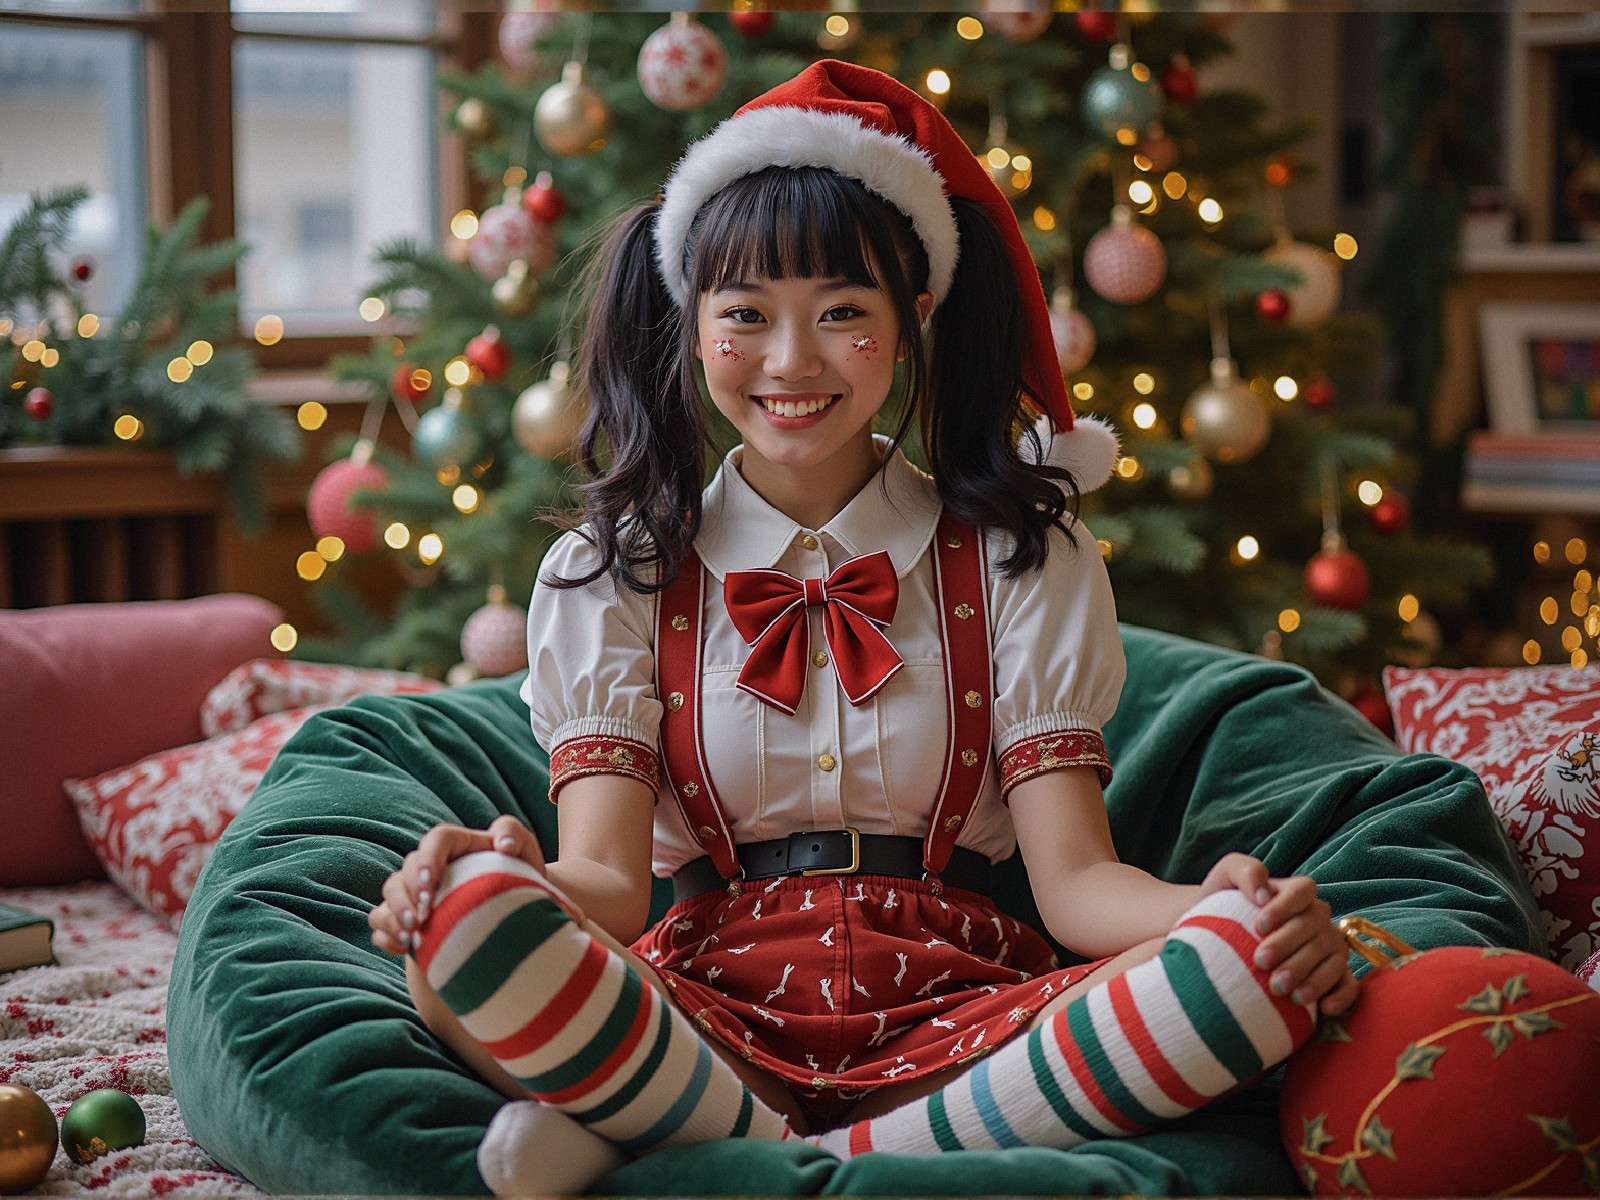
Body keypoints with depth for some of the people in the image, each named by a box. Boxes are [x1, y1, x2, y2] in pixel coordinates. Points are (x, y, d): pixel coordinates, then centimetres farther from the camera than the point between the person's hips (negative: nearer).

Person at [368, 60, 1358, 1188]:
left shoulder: (1023, 560, 9)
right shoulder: (607, 576, 8)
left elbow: (1075, 875, -1)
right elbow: (609, 879, -5)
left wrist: (1243, 915, -25)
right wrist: (515, 882, -30)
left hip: (949, 1022, 2)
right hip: (711, 1021, -1)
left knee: (1247, 955, -30)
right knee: (467, 921, -33)